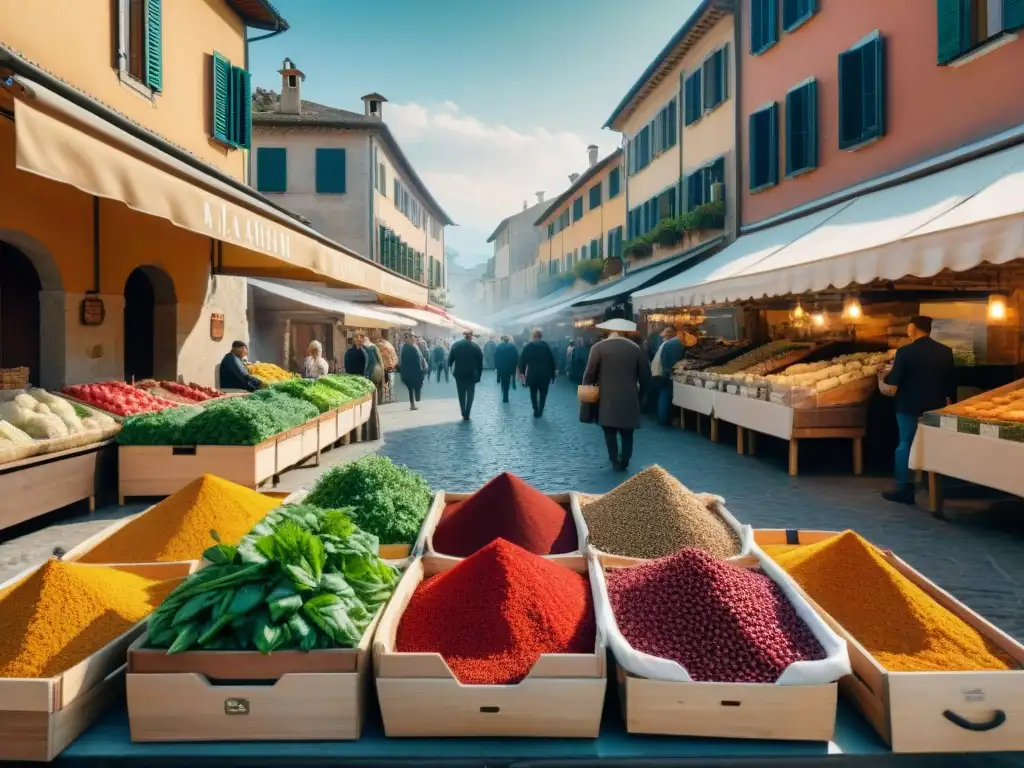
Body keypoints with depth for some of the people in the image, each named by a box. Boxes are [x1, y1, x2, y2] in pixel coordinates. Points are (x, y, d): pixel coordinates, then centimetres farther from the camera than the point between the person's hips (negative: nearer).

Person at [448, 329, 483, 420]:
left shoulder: (455, 345, -1)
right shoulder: (476, 347, -4)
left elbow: (450, 359, 0)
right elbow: (480, 362, -4)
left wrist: (451, 369, 13)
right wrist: (478, 375, 2)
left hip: (459, 374, 1)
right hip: (471, 374, -1)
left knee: (461, 395, 14)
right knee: (470, 395, 7)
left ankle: (464, 414, 12)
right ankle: (466, 415, -1)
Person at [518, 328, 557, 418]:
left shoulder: (528, 346, -2)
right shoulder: (546, 346, -3)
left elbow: (522, 360, -5)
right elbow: (552, 361, -2)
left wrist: (522, 372, 1)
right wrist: (552, 375, 5)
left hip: (532, 374, 0)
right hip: (545, 374, 0)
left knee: (533, 393, 15)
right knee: (543, 393, 15)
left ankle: (536, 411, 11)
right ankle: (540, 411, 15)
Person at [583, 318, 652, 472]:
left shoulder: (598, 348, -6)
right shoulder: (636, 348, 1)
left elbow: (590, 375, -6)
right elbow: (645, 376, 4)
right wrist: (639, 394, 17)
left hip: (607, 399, -2)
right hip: (629, 399, 2)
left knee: (610, 432, 10)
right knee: (627, 433, 13)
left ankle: (615, 461, 11)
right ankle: (624, 462, 18)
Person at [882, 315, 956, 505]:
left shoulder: (905, 351, -15)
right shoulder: (945, 351, 2)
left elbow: (894, 379, -15)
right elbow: (952, 379, 8)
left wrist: (885, 377, 8)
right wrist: (949, 400, 20)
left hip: (910, 406, -5)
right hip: (936, 406, 5)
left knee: (906, 445, 3)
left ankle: (905, 489, 4)